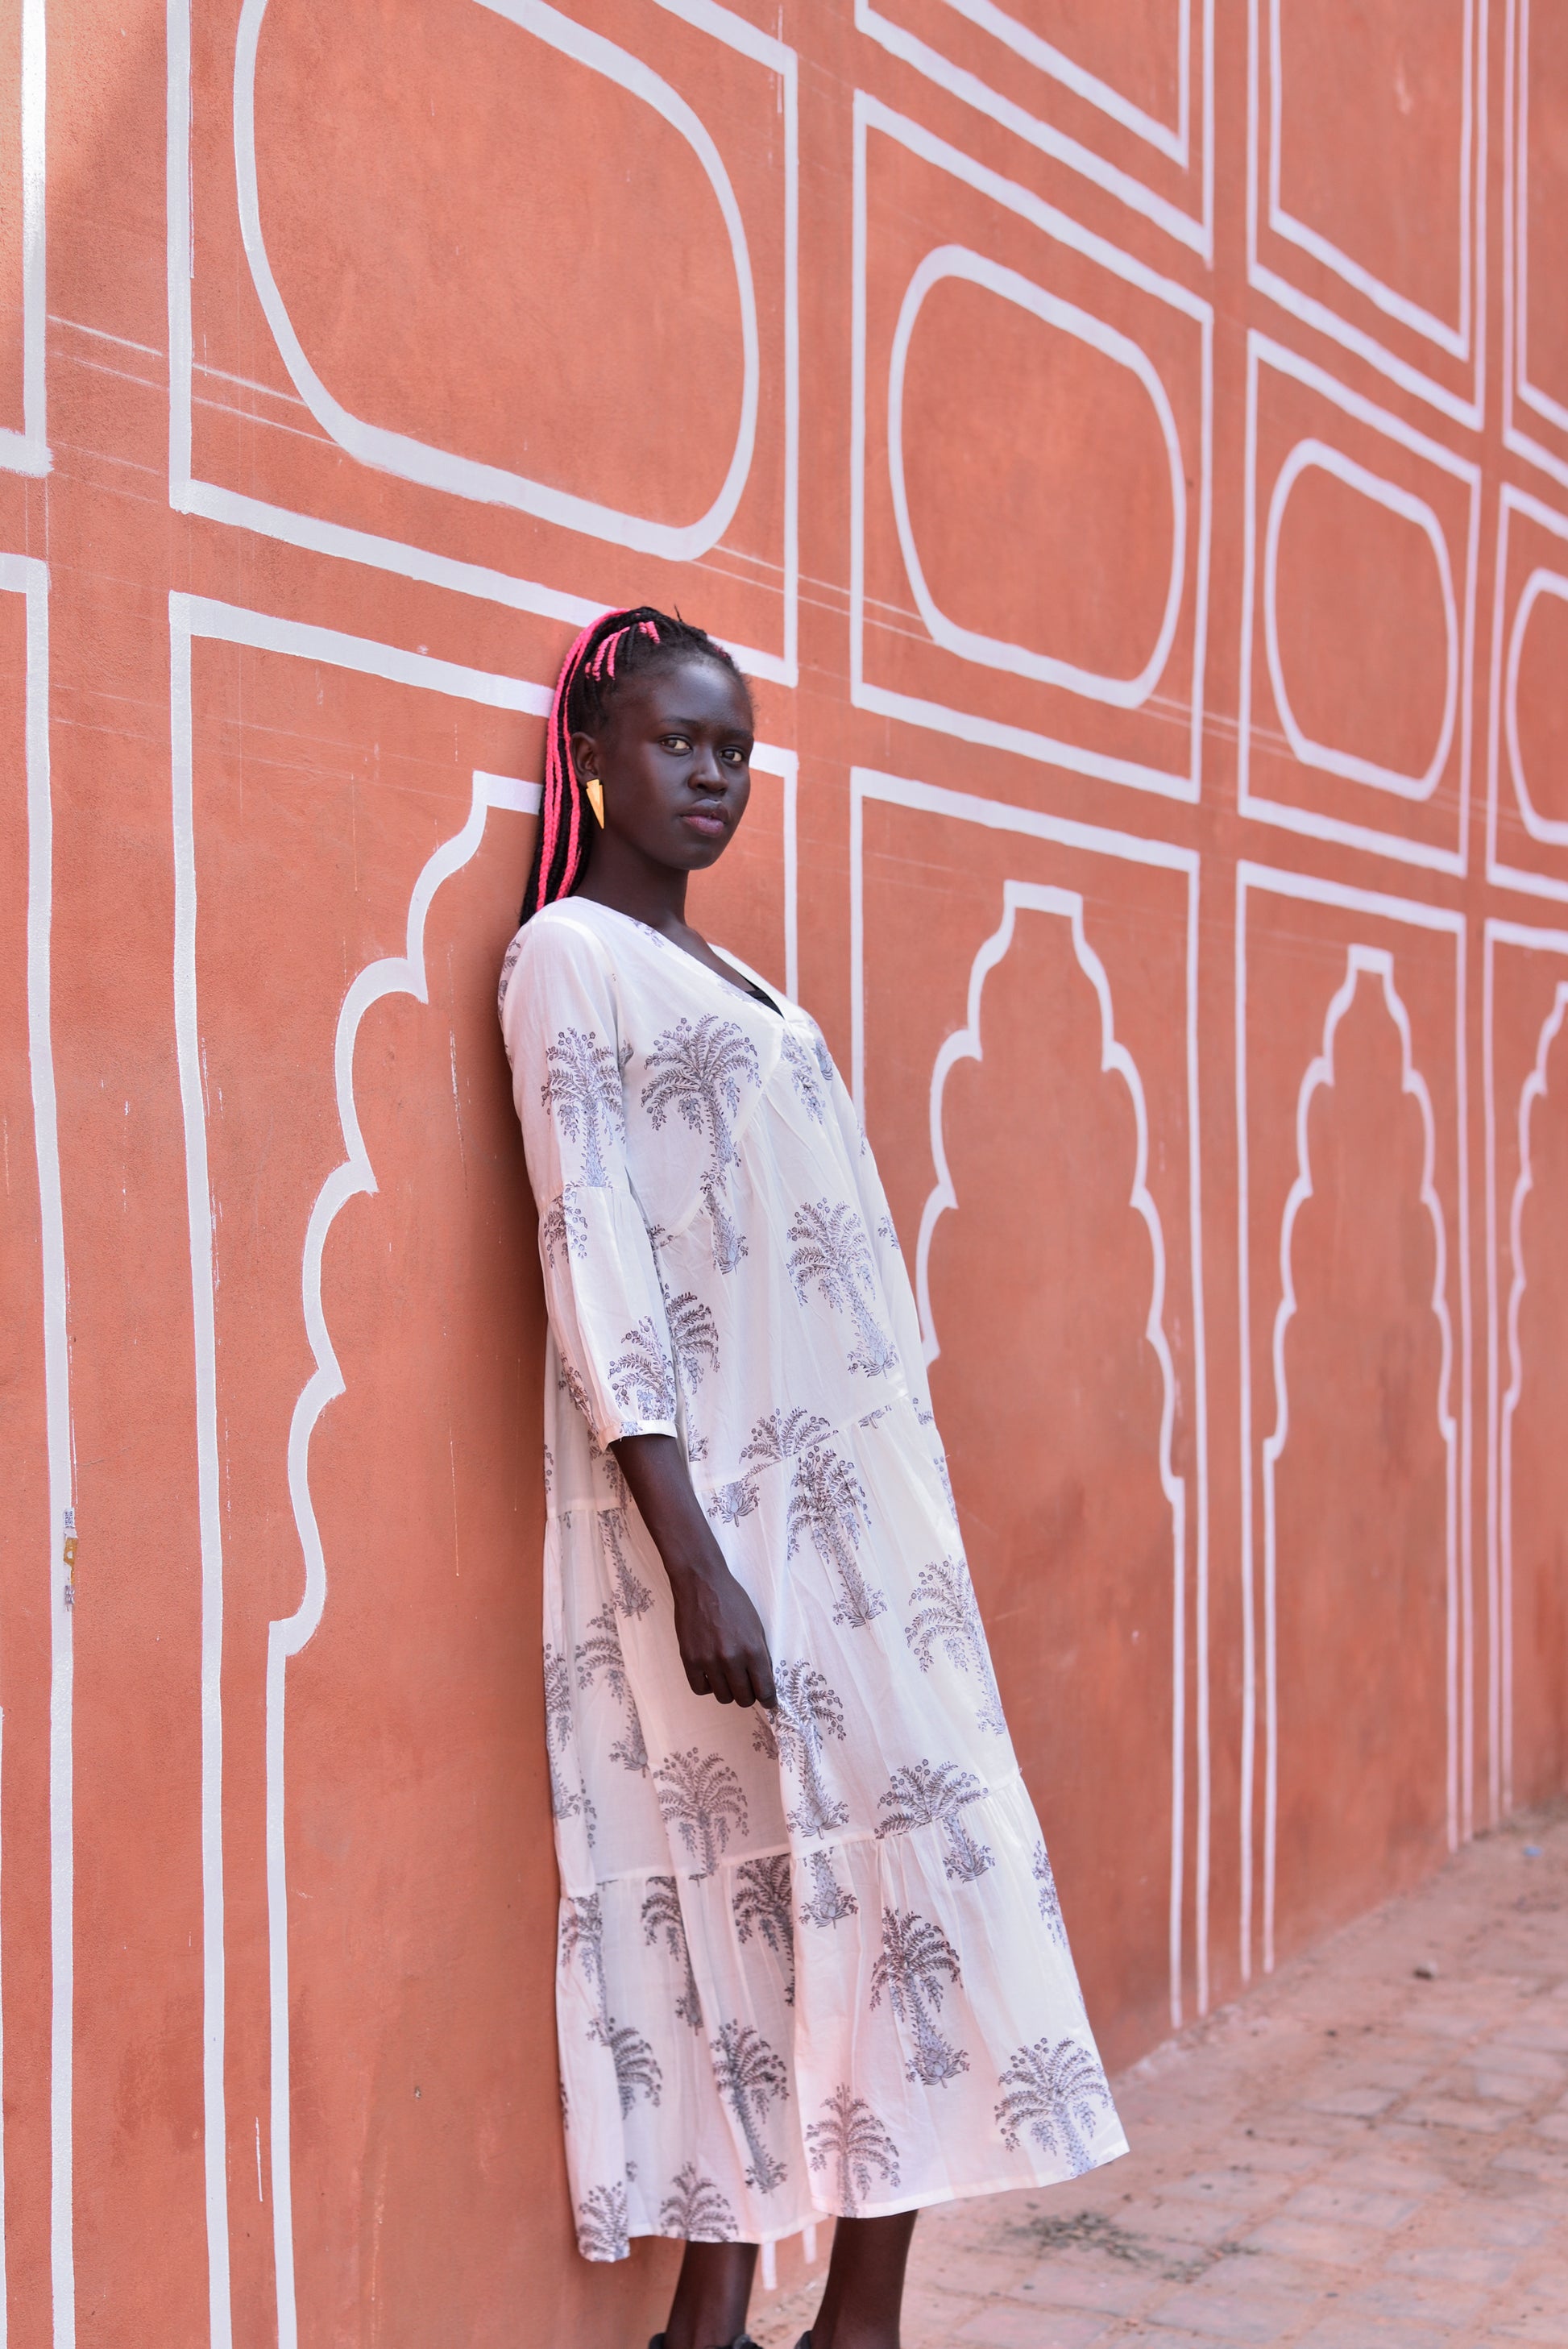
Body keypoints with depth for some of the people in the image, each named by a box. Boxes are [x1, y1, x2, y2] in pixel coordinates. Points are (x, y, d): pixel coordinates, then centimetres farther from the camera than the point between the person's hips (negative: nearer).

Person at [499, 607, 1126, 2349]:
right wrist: (690, 1554, -21)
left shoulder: (724, 977, 19)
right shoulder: (571, 956, -5)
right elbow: (594, 1253, -14)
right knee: (744, 1888, -4)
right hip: (716, 1495, -8)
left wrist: (907, 1488, 14)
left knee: (906, 1863, 5)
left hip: (852, 1482, 8)